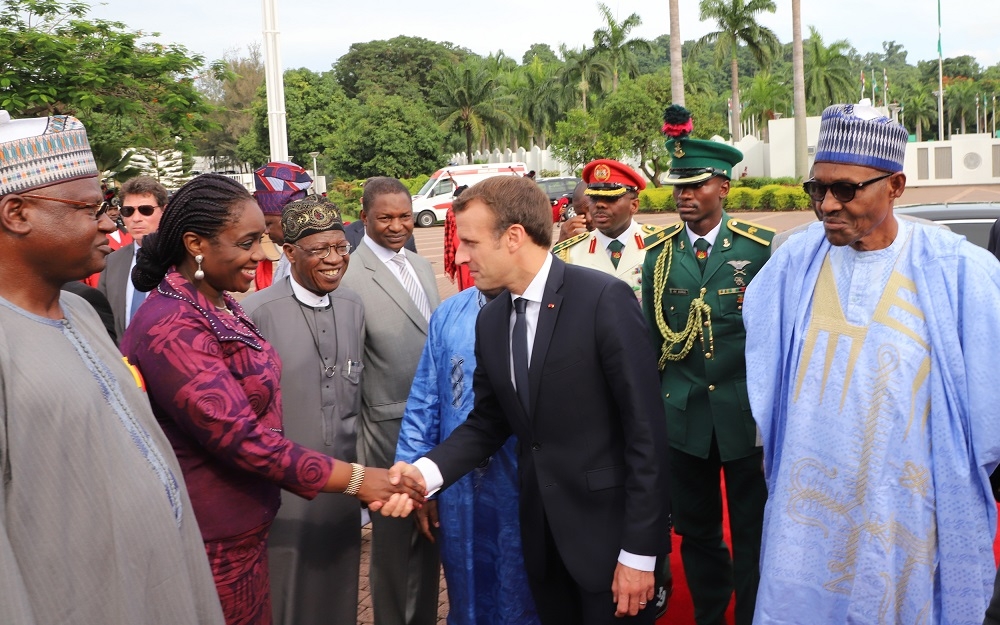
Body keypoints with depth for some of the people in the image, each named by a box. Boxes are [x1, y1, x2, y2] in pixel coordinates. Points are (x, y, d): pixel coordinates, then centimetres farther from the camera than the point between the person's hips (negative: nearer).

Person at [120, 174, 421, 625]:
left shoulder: (220, 307, 5)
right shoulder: (172, 329, -25)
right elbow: (240, 436, -28)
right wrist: (355, 479, -22)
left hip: (242, 528, 9)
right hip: (212, 544, -8)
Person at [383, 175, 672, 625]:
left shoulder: (605, 299, -17)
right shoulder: (489, 321, 5)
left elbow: (646, 429, -17)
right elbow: (487, 422, 9)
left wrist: (639, 550, -15)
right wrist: (427, 471, -9)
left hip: (607, 527, -6)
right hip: (540, 530, 6)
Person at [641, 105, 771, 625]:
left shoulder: (760, 246, -4)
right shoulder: (659, 253, 5)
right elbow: (651, 334, 10)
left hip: (748, 411, -2)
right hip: (683, 413, 3)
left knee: (753, 533, 9)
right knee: (695, 531, 16)